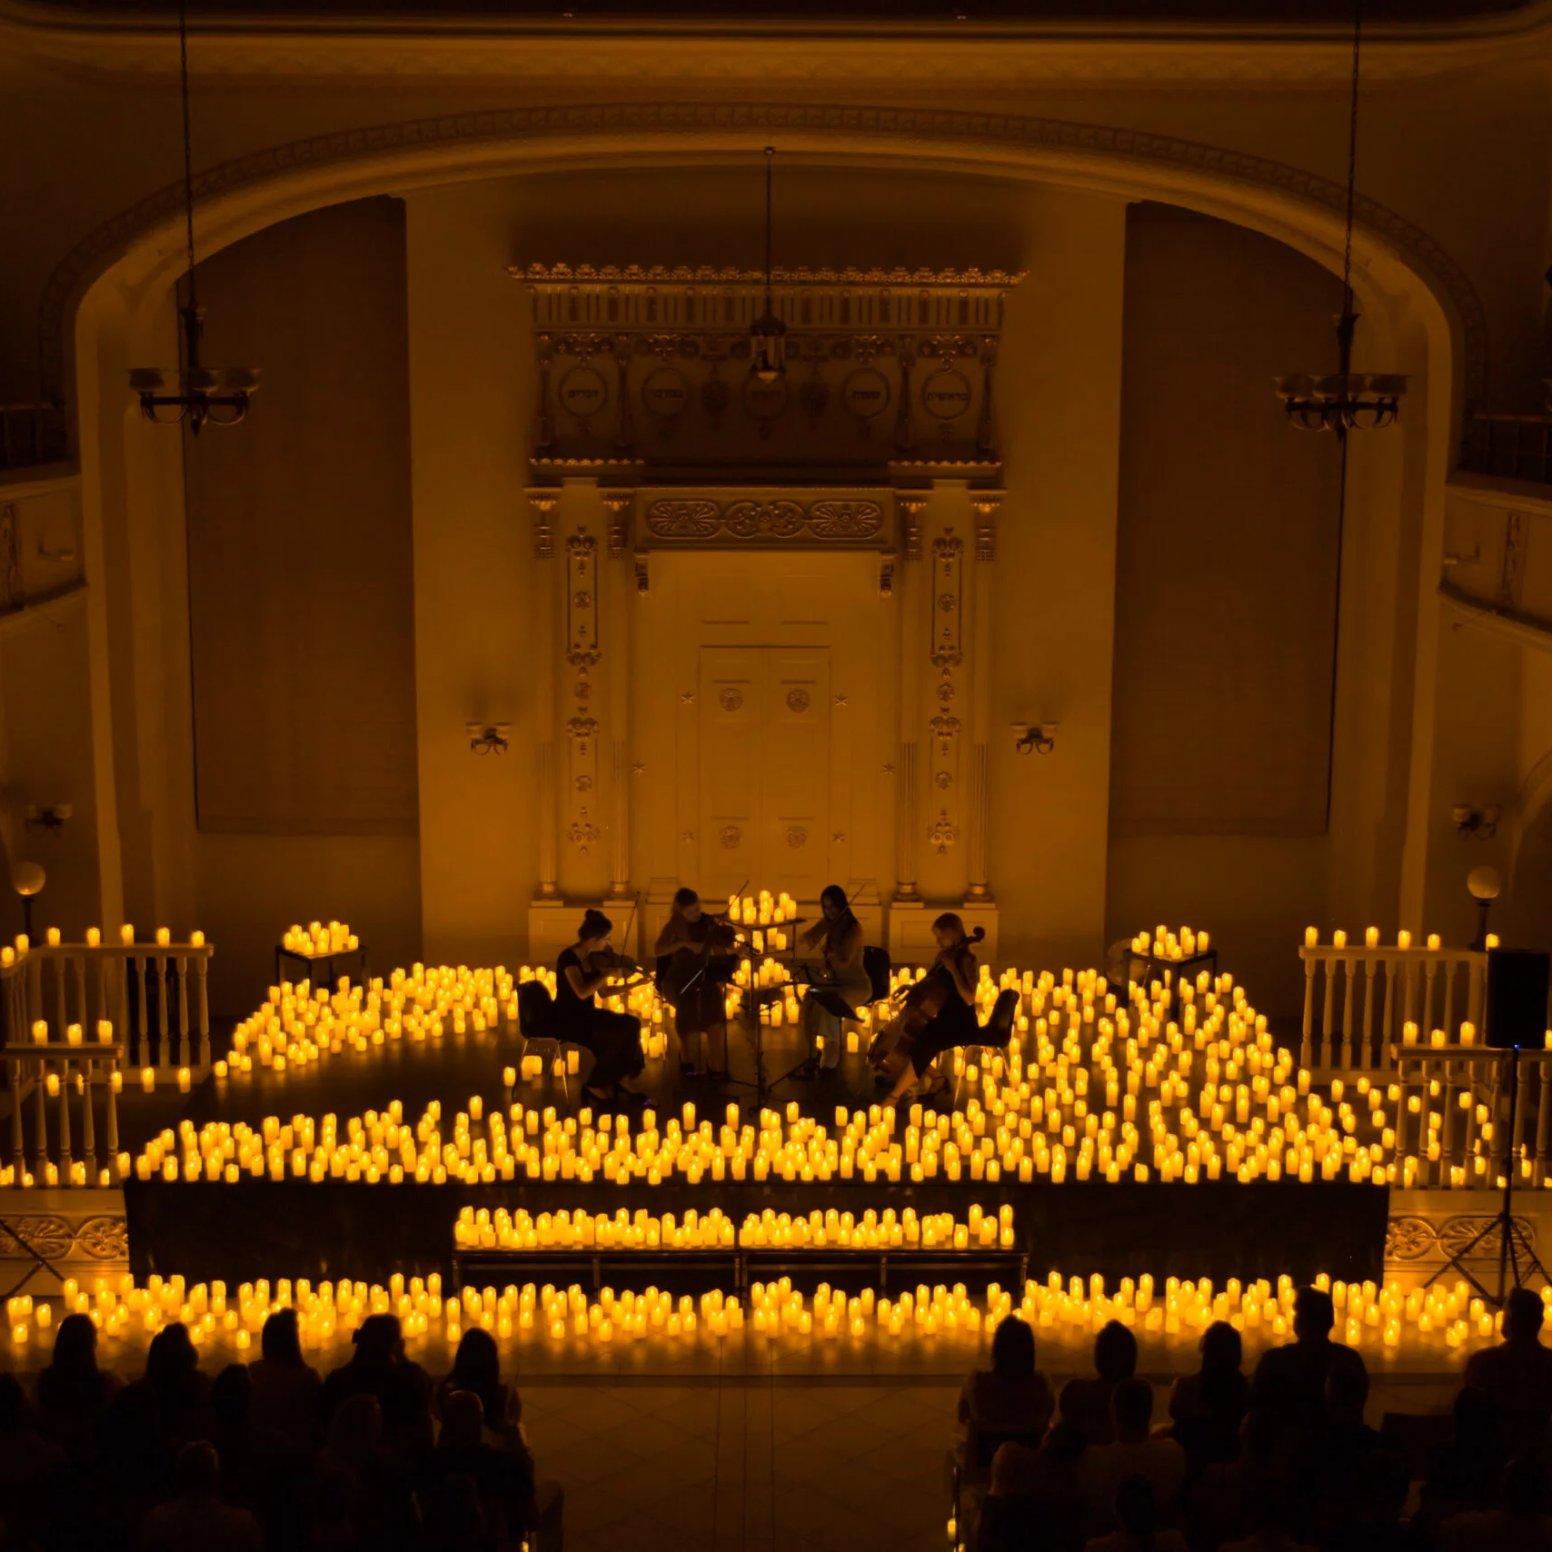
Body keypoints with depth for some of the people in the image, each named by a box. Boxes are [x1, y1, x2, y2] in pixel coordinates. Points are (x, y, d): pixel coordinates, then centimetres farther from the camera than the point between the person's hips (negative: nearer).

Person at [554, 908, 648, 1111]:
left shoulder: (593, 957, 5)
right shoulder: (569, 958, -19)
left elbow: (602, 991, 11)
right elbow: (582, 992, -30)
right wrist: (608, 972, -24)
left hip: (586, 1015, 8)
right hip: (567, 1019, -8)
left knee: (631, 1024, -12)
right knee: (618, 1034, -23)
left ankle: (620, 1081, -8)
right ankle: (595, 1086, -8)